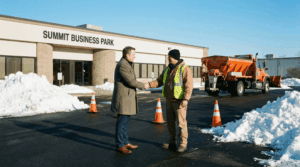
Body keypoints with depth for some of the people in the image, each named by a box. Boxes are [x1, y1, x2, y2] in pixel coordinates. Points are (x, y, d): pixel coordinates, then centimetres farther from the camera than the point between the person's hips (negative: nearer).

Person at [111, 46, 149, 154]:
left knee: (126, 120, 15)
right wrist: (143, 86, -8)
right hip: (123, 98, -11)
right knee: (122, 121, -4)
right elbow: (131, 81, -20)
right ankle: (119, 145, 5)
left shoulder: (126, 64, 17)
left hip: (127, 97, 11)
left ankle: (125, 142, 24)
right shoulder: (122, 65, -17)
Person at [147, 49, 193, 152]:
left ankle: (183, 144, 11)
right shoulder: (167, 69, 13)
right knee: (170, 123, 13)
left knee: (181, 123, -2)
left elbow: (189, 86, -15)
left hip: (179, 101, -7)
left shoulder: (184, 69, -10)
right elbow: (159, 81, 13)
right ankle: (172, 143, 24)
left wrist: (185, 99, -23)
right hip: (169, 100, 8)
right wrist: (150, 84, -4)